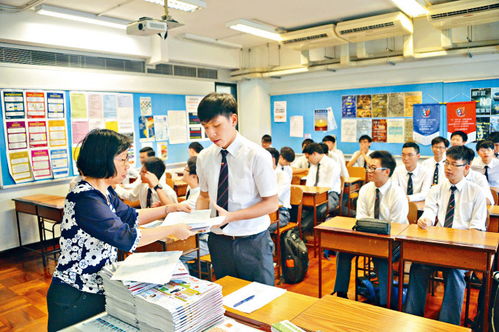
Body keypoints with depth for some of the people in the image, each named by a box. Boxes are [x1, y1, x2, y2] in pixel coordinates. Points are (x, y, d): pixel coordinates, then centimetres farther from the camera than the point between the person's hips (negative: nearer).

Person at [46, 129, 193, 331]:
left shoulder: (104, 192, 3)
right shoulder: (85, 199, -27)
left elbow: (131, 217, 16)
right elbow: (125, 237, -30)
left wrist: (170, 208, 8)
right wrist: (172, 230, -21)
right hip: (75, 298, -8)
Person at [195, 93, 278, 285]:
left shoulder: (257, 155, -15)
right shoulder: (204, 157, 0)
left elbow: (271, 203, -13)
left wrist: (230, 216, -22)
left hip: (252, 242, -4)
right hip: (219, 240, 4)